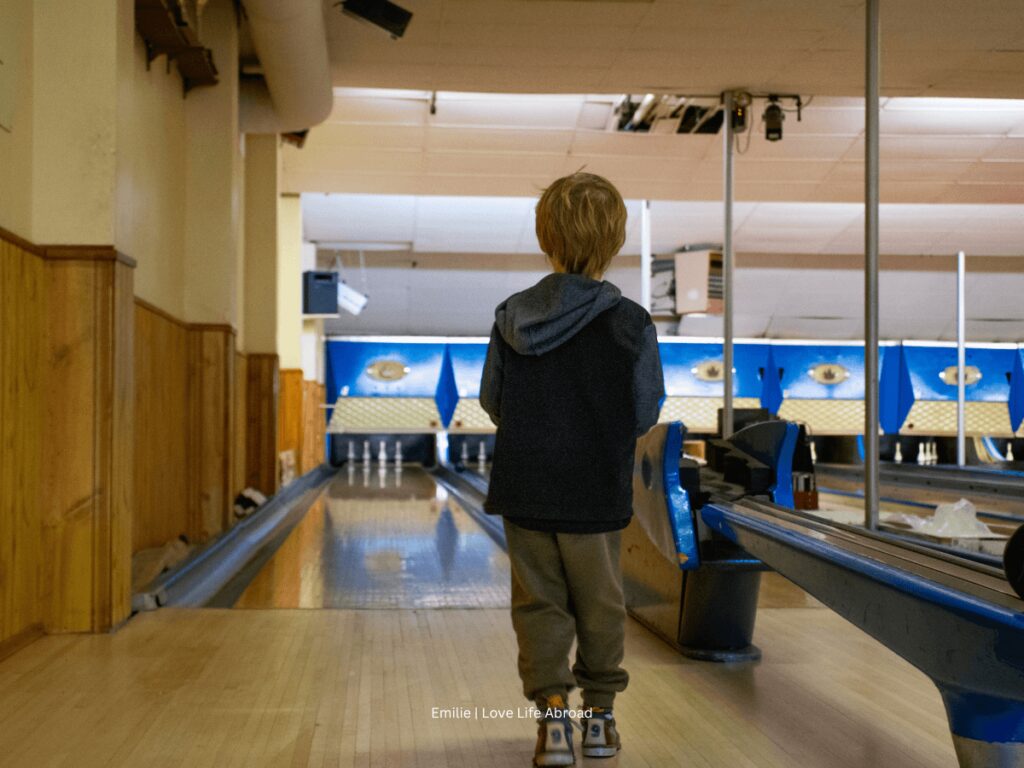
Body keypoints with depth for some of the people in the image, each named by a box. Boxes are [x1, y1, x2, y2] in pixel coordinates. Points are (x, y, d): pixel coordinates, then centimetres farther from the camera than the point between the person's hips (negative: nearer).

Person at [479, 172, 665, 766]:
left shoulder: (511, 317, -4)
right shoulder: (630, 325, -12)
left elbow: (493, 402, 2)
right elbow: (645, 416, -6)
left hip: (524, 491, 1)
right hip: (596, 494, -1)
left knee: (539, 604, 11)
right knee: (600, 606, 14)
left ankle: (553, 712, 1)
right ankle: (599, 715, 26)